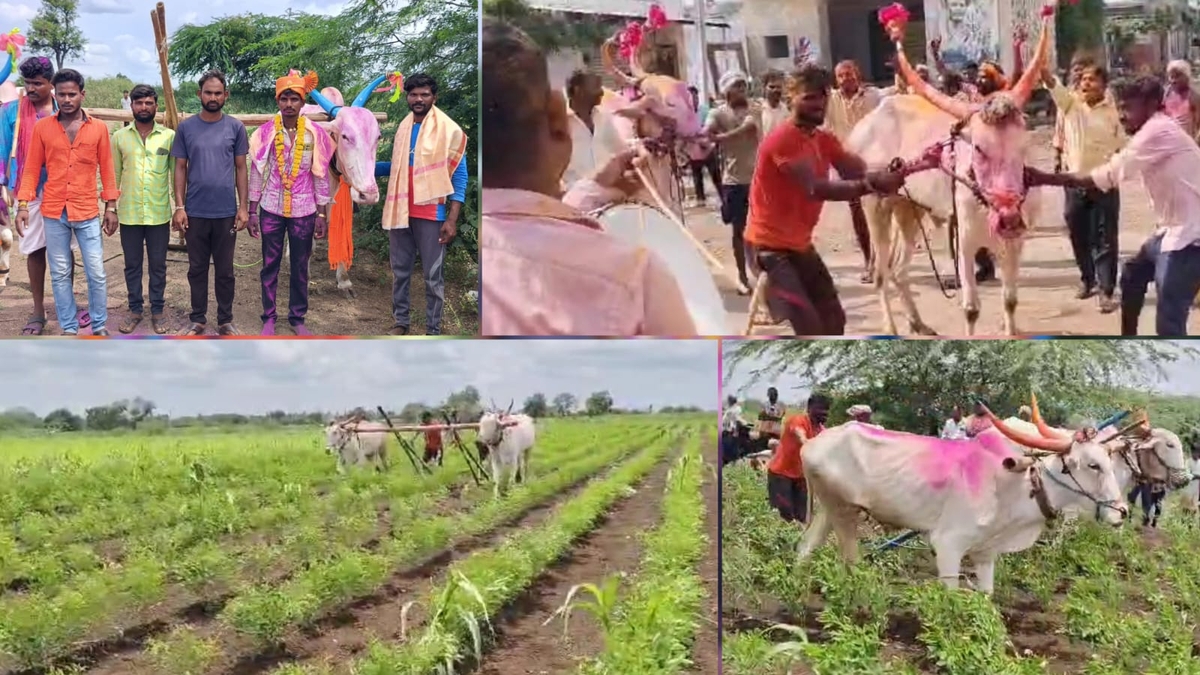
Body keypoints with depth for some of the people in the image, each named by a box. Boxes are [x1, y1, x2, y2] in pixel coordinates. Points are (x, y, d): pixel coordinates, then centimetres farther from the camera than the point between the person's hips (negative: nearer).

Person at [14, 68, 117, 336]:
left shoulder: (98, 128, 2)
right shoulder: (42, 127, 2)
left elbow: (106, 169, 5)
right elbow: (32, 169, 3)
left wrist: (111, 206, 2)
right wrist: (23, 205, -5)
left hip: (87, 212, -1)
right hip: (53, 213, 1)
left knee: (96, 273, 2)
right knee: (60, 274, 7)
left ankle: (99, 325, 16)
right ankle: (69, 328, 16)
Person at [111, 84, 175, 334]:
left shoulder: (169, 136, -1)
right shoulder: (119, 137, 3)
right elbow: (114, 175, 7)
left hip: (159, 214, -1)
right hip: (129, 214, 1)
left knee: (158, 265, 7)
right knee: (132, 265, 10)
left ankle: (157, 311, 19)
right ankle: (135, 310, 22)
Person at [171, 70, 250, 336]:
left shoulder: (236, 127, 1)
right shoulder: (186, 127, 1)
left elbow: (241, 169, 4)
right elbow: (180, 168, 4)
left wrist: (243, 207, -1)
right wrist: (179, 207, -3)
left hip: (226, 212, 0)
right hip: (195, 211, 0)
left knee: (225, 269, 8)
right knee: (197, 268, 9)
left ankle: (225, 320, 19)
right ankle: (198, 319, 19)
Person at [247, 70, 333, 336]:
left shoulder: (315, 134, -3)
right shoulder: (265, 132, -3)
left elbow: (321, 176, 1)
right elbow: (256, 173, 1)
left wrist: (322, 215, -1)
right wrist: (252, 212, -2)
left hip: (304, 211, 0)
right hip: (271, 210, 0)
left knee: (300, 267, 9)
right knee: (270, 266, 8)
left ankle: (297, 318, 21)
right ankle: (268, 318, 18)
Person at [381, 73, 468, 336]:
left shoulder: (449, 130, -6)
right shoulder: (403, 127, 10)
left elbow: (459, 177, -7)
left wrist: (452, 219, -13)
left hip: (431, 213, -5)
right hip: (400, 211, 5)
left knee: (432, 276, 0)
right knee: (400, 272, 11)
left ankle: (433, 330, 6)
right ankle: (400, 322, 22)